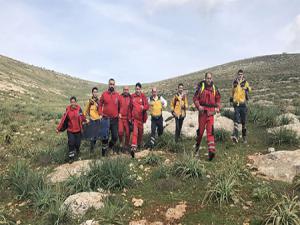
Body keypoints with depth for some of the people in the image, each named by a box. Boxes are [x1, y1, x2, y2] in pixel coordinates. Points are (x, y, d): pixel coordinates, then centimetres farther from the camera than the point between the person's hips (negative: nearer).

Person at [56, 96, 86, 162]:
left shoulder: (79, 109, -9)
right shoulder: (68, 110, -9)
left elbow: (82, 118, -1)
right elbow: (63, 120, -7)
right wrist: (58, 128, -7)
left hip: (78, 130, 1)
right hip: (70, 130, 0)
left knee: (77, 143, 10)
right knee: (71, 143, -4)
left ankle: (77, 152, 41)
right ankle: (71, 157, 11)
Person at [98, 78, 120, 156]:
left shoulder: (117, 95, 4)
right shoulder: (104, 94, 0)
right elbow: (100, 105, 7)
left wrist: (119, 113, 6)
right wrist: (100, 113, -3)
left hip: (115, 119, 2)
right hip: (106, 118, -2)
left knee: (115, 137, 6)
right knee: (105, 137, -3)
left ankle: (110, 147, 32)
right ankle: (104, 152, 12)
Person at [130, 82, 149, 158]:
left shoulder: (143, 96, -1)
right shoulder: (132, 96, 2)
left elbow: (147, 106, -6)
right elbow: (130, 107, 8)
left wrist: (143, 107, -28)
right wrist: (130, 117, 8)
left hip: (141, 117, 1)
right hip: (134, 117, -1)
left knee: (140, 131, 15)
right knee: (135, 132, -11)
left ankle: (139, 144, 37)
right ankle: (133, 148, -16)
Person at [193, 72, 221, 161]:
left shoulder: (214, 88, 9)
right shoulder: (201, 87, 0)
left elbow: (218, 99, 20)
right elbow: (195, 98, 1)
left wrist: (217, 107, 5)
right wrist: (198, 106, -15)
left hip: (211, 112, 2)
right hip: (202, 112, -1)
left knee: (210, 131, -9)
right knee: (200, 131, 6)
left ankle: (211, 150, -16)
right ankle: (197, 149, 25)